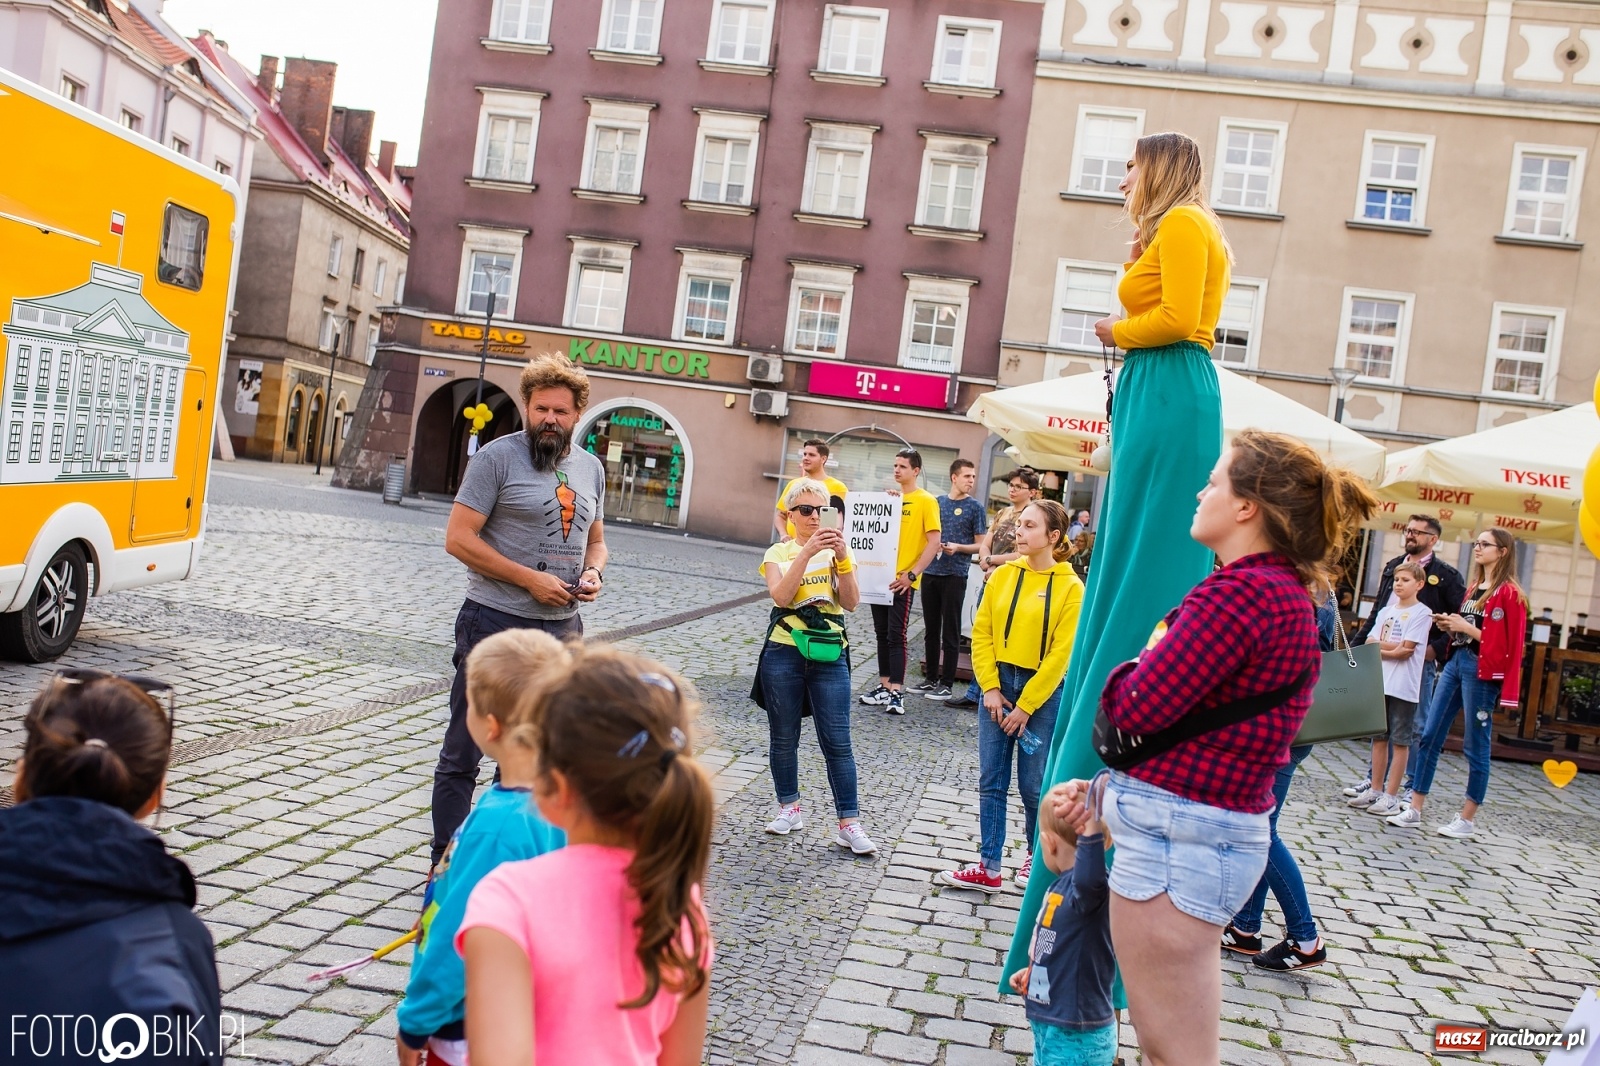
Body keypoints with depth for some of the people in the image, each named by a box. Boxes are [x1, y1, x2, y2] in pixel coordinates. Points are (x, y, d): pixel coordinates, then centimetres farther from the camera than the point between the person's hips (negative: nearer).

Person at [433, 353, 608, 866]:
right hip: (497, 623, -6)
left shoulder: (590, 467, 11)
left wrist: (593, 573, 0)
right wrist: (531, 579, -17)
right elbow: (459, 538, -12)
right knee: (464, 755, 2)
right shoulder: (499, 456, -8)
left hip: (562, 630, 6)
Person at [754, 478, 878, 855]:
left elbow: (850, 602, -6)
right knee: (783, 737, 9)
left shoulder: (836, 551, 6)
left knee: (837, 742, -3)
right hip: (784, 653, 0)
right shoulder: (778, 553, 4)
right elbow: (781, 596, -15)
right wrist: (807, 552, -23)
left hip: (829, 655, 0)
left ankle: (849, 825, 0)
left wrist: (842, 557, -19)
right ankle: (790, 808, 26)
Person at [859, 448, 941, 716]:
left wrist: (911, 574, -16)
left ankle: (896, 693, -2)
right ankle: (884, 687, 18)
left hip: (903, 581, -6)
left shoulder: (926, 501, -6)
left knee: (896, 635, -6)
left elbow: (934, 542, -11)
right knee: (882, 634, 10)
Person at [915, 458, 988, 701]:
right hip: (930, 572, 4)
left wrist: (958, 547, -16)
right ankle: (931, 678, 19)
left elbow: (980, 545, 0)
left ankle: (946, 683, 6)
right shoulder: (938, 502, 10)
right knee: (931, 629, 10)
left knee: (950, 632, 0)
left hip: (955, 575, -4)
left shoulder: (975, 507, 0)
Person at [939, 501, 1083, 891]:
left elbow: (1061, 654, -10)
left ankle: (1036, 854, 30)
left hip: (1042, 691, -3)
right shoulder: (1003, 576, 3)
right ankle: (988, 868, 11)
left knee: (1033, 785, 7)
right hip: (998, 685, 4)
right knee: (991, 782, 4)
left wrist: (1026, 705, -10)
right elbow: (981, 633, 4)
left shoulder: (1070, 587, -8)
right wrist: (990, 687, -6)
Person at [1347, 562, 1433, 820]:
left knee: (1400, 741, 0)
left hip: (1404, 686, -6)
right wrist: (1392, 647, -12)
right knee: (1379, 737, 10)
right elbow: (1369, 642, 5)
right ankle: (1375, 790, 17)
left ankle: (1391, 796, 3)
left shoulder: (1422, 613, -4)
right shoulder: (1387, 611, 14)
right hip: (1380, 683, 6)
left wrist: (1380, 647, -5)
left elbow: (1406, 651, -13)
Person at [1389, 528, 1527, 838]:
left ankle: (1466, 820, 10)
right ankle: (1415, 810, 10)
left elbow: (1506, 644, -13)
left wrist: (1466, 627, -15)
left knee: (1475, 746, 1)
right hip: (1455, 662, 8)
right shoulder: (1473, 587, 16)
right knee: (1430, 737, 5)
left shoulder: (1509, 593, -8)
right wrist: (1450, 626, 7)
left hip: (1482, 671, -8)